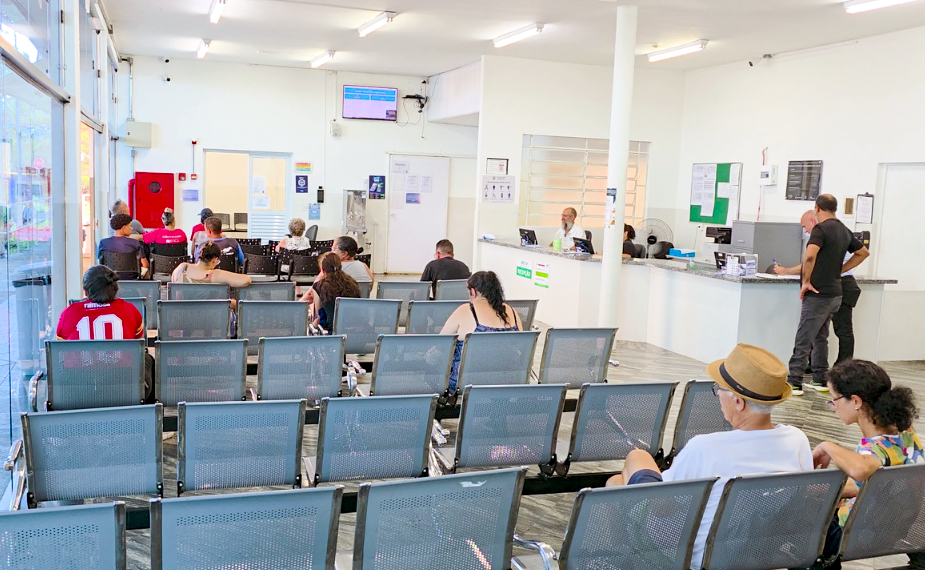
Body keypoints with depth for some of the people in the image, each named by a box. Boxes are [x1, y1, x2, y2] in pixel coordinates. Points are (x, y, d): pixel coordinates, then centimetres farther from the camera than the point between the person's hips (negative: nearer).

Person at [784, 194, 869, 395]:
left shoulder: (821, 229, -14)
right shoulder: (844, 231, 12)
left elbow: (810, 256, -31)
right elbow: (863, 253, 26)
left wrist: (806, 281, -19)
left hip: (818, 294, -8)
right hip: (835, 293, 8)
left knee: (803, 340, -5)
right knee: (820, 337, 18)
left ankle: (794, 383, -4)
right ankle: (820, 381, 22)